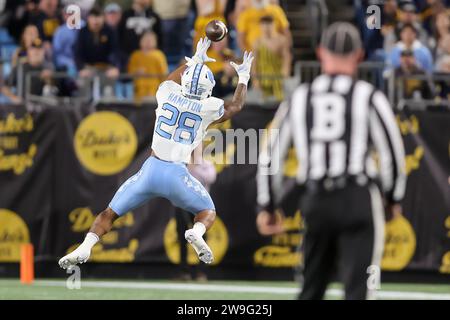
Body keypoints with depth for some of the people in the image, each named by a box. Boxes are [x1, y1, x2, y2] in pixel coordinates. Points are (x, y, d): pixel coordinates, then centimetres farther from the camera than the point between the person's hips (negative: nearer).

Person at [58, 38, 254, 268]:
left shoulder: (168, 94, 4)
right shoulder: (208, 108, 0)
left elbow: (171, 81, 32)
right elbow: (236, 106, 24)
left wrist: (194, 61, 44)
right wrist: (243, 78, 39)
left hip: (150, 169, 1)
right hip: (177, 175, -1)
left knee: (111, 213, 14)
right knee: (207, 212, 21)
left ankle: (85, 247, -9)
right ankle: (196, 233, -14)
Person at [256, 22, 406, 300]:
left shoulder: (298, 98, 11)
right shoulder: (369, 97, 0)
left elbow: (271, 156, 11)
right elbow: (392, 152, -1)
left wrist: (268, 207, 19)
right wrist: (394, 199, 15)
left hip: (314, 203, 4)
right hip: (359, 200, -4)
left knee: (311, 288, 16)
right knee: (359, 287, -5)